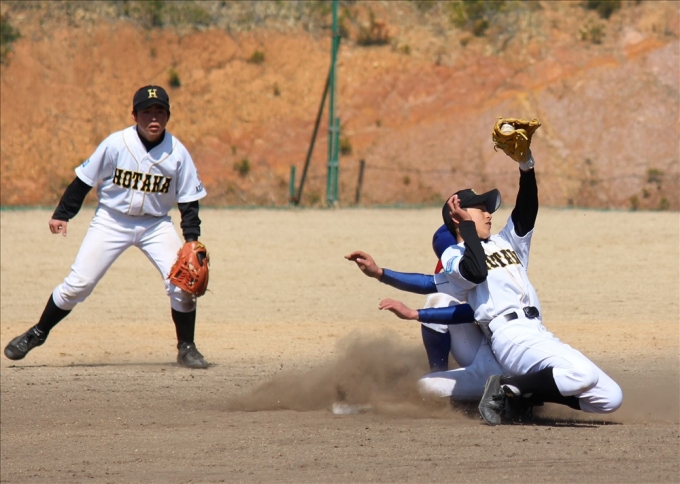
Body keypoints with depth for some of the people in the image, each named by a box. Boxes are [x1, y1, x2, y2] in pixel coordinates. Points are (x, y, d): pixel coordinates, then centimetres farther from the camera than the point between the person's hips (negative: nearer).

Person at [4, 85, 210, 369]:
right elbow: (85, 179, -3)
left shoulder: (177, 153, -10)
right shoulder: (116, 144, -15)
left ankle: (186, 349, 2)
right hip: (111, 221, -1)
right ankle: (37, 334, 15)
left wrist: (192, 239, -13)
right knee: (78, 284, -5)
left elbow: (189, 200, -2)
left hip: (155, 225, 1)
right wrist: (62, 215, -3)